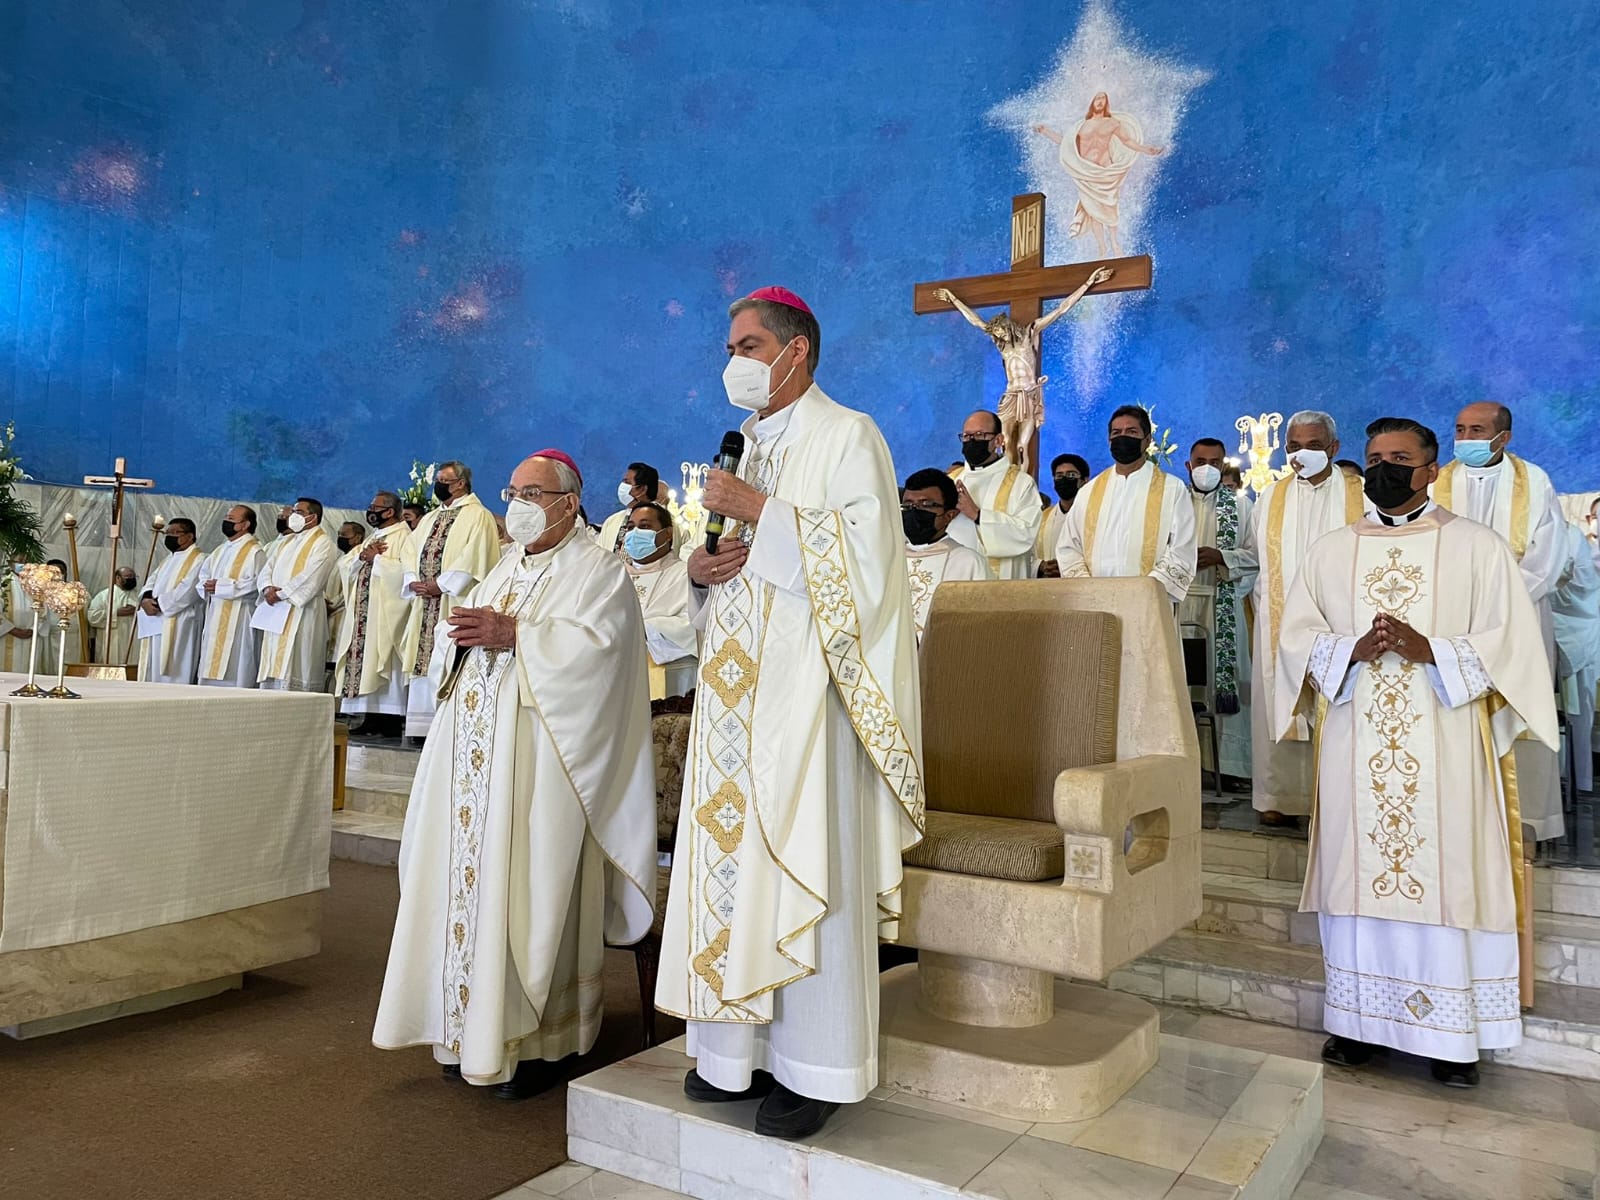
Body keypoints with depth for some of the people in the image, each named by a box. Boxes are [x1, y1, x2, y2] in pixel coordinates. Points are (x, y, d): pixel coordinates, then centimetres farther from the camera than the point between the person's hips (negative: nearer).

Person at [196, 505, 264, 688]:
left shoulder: (254, 551, -6)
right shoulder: (220, 551, 20)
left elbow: (255, 583, -18)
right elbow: (202, 576, 18)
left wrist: (220, 586, -16)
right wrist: (207, 586, -4)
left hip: (238, 619, -8)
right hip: (214, 618, 8)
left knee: (234, 673, -8)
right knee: (211, 670, 7)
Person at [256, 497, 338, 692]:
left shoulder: (322, 543, -5)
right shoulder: (287, 541, 21)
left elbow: (310, 579, -16)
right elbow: (267, 569, 14)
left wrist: (280, 594, -13)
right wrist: (267, 588, -7)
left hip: (302, 613, -8)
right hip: (277, 612, 8)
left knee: (292, 671, -11)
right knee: (272, 670, 6)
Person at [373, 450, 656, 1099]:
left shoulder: (598, 571, -1)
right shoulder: (504, 569, 22)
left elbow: (594, 646, -17)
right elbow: (456, 638, 18)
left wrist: (513, 635, -20)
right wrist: (459, 633, -4)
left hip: (537, 755, -7)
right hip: (474, 746, 7)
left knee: (525, 890, -6)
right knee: (467, 880, 7)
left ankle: (531, 1040, 5)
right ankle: (469, 1030, 18)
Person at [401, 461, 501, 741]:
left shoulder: (477, 516, -3)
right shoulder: (429, 519, 22)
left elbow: (473, 559, -14)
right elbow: (412, 553, 18)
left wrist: (439, 585, -15)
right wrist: (413, 582, -2)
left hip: (455, 603, -8)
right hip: (425, 604, 8)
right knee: (424, 662, 5)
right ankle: (425, 724, 9)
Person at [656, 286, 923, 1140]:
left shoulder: (847, 438, -4)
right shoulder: (746, 448, 19)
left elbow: (864, 559, -17)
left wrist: (760, 512, -16)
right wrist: (699, 567, 0)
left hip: (806, 688, -7)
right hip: (739, 686, 8)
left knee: (804, 862, -4)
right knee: (735, 854, 9)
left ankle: (817, 1068, 8)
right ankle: (745, 1046, 21)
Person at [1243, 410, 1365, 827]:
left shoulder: (1361, 496, 4)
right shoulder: (1270, 498, 13)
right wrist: (1266, 607, 10)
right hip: (1281, 627, 2)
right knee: (1279, 709, 1)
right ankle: (1280, 796, 7)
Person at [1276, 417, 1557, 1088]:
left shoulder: (1477, 547, 5)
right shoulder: (1328, 551, 12)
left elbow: (1510, 643, -2)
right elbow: (1297, 638, 6)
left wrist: (1429, 649, -17)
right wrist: (1354, 649, -13)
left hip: (1445, 750, -2)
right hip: (1356, 752, 2)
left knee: (1445, 875, -1)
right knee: (1358, 874, 4)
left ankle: (1453, 1031, 12)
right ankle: (1359, 1018, 16)